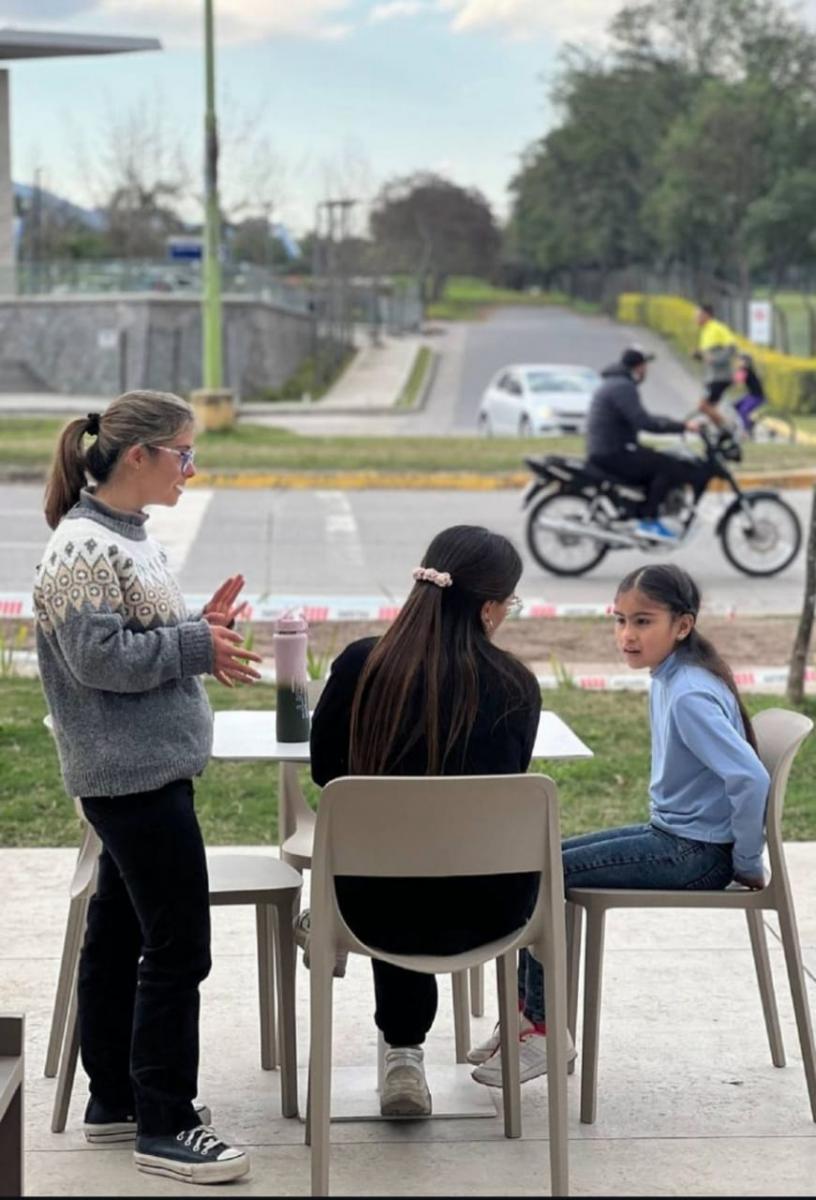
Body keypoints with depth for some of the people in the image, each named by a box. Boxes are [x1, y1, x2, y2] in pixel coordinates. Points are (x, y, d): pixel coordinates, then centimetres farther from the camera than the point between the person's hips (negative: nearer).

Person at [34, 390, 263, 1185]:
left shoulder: (127, 538, 13)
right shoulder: (82, 549, -16)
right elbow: (98, 656, -22)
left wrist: (203, 628, 4)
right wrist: (198, 644, -16)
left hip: (144, 770, 10)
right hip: (132, 773, -10)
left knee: (118, 932, 16)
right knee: (177, 945, -7)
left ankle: (114, 1098, 26)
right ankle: (163, 1127, 1)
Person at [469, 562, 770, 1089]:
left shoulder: (690, 696, -23)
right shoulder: (668, 679, 6)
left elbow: (751, 778, -32)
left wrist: (747, 864, -20)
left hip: (697, 853, -10)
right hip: (668, 832, 10)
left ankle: (547, 1032, -4)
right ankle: (528, 1008, 13)